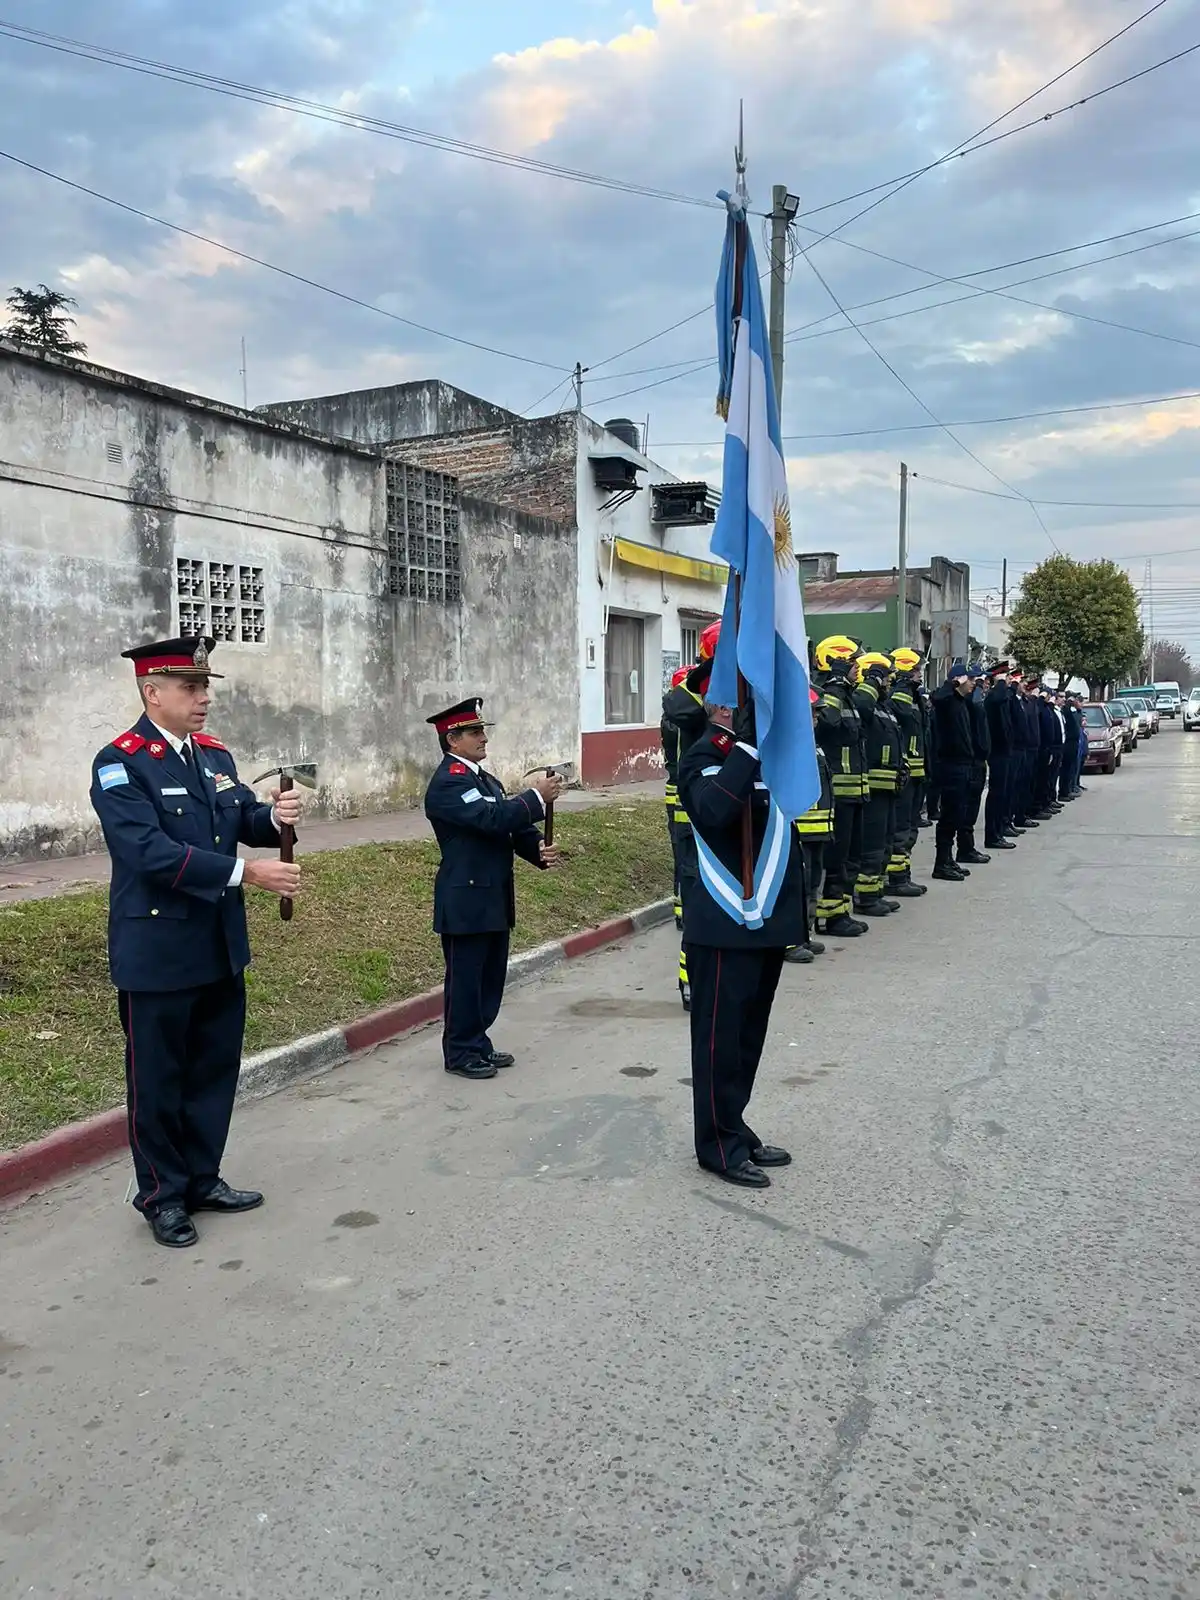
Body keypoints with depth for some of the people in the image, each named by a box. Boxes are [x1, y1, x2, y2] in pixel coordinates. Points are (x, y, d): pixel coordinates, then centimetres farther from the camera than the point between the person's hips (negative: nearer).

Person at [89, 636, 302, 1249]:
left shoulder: (215, 755, 9)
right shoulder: (119, 763, -14)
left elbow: (244, 820, 8)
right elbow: (151, 852, -25)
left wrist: (274, 815, -17)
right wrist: (247, 873, -29)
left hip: (221, 947, 7)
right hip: (157, 953, -7)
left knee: (215, 1070, 17)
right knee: (157, 1079, 8)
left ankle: (202, 1179, 33)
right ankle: (162, 1196, 25)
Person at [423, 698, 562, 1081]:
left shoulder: (486, 779, 15)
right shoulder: (447, 783, -15)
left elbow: (512, 827, 12)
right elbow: (493, 819, -26)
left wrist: (538, 849, -6)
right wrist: (537, 797, -19)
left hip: (494, 899, 9)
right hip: (466, 901, -9)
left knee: (491, 976, 15)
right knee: (464, 977, 1)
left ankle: (479, 1043, 27)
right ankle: (460, 1052, 13)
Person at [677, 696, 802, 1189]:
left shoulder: (764, 752, 12)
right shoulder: (706, 757, -13)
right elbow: (712, 811, -34)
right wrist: (746, 744, -31)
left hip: (767, 922, 9)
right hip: (725, 927, -9)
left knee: (749, 1035, 18)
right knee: (720, 1036, 3)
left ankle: (733, 1127, 32)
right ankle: (720, 1147, 16)